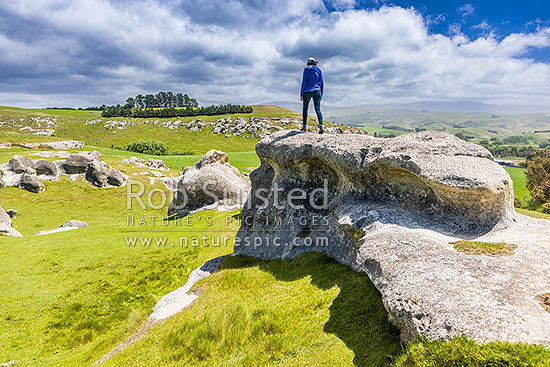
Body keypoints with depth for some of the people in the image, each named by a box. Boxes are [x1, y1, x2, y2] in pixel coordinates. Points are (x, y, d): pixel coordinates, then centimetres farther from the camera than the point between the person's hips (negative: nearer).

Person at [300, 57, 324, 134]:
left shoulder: (306, 70, -1)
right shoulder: (319, 70, 7)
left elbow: (304, 82, -7)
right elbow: (322, 83, 6)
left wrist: (301, 94, -4)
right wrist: (321, 94, 14)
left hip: (307, 91, -2)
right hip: (317, 92, 2)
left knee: (305, 108, 15)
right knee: (318, 109, -3)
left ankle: (304, 126, 16)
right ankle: (321, 125, -22)